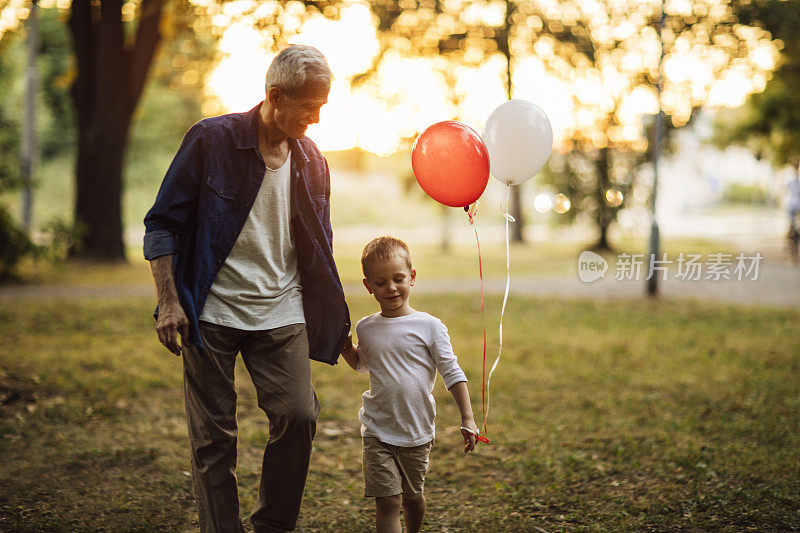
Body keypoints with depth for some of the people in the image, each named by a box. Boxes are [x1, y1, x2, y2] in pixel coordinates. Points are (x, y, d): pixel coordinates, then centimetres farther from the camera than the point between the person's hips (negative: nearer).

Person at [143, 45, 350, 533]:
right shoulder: (212, 140, -6)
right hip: (211, 314, -3)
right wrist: (169, 301, -11)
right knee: (214, 436, 1)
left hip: (281, 314, 3)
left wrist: (340, 327, 14)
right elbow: (163, 223, -3)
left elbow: (318, 253, 16)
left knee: (299, 415, -10)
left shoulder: (312, 163, 7)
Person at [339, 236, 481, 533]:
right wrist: (343, 345, 7)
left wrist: (467, 418, -8)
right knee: (387, 501, -9)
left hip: (417, 432, 0)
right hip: (377, 431, 1)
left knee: (412, 497, 16)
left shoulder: (428, 326, -6)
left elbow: (452, 373, -3)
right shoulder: (366, 328, 3)